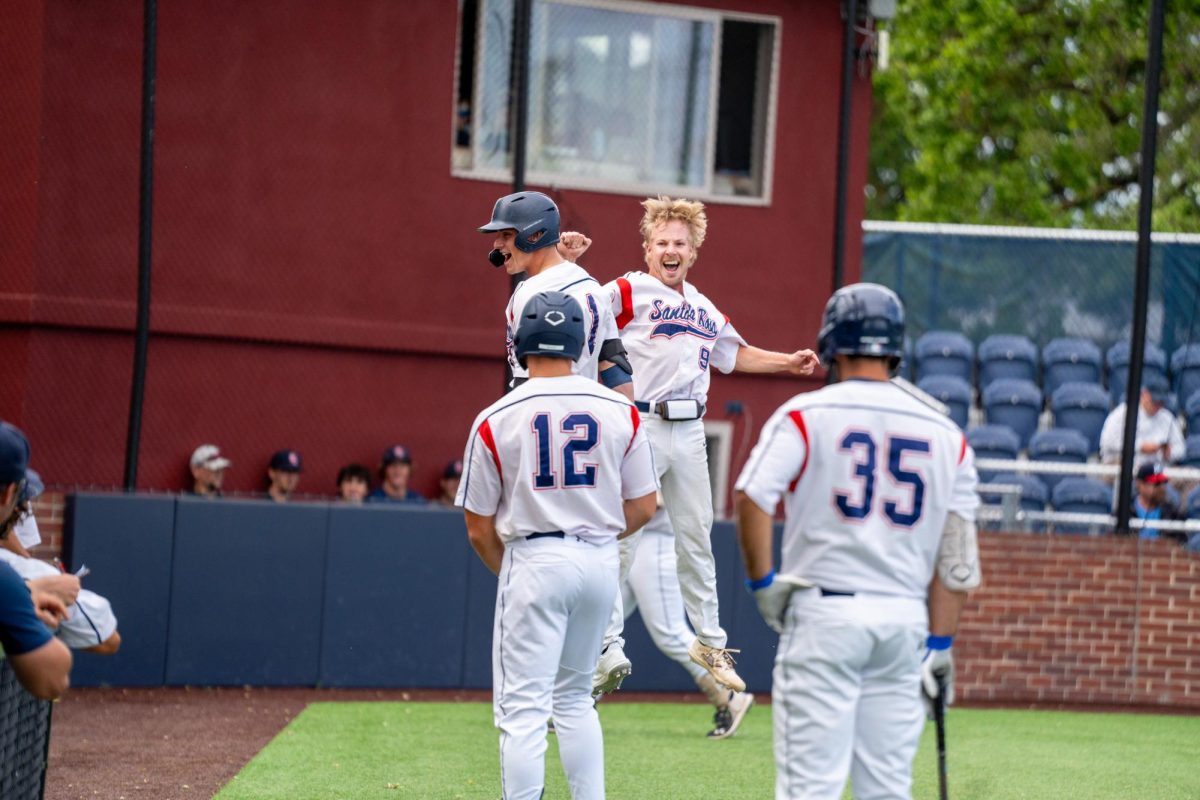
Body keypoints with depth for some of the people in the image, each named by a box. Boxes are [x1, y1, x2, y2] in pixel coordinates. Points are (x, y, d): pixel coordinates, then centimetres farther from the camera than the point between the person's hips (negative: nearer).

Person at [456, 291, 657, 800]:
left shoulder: (496, 419, -6)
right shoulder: (620, 410, 1)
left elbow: (479, 527, -1)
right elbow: (643, 506, 5)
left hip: (534, 563, -4)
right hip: (602, 563, 4)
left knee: (523, 708, -2)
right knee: (574, 698, 20)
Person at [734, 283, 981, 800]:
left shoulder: (806, 414, -1)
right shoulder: (946, 434, 9)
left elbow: (750, 497, -15)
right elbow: (956, 557, 6)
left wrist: (762, 582, -5)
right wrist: (941, 642, 8)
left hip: (825, 614, -3)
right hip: (906, 620, 4)